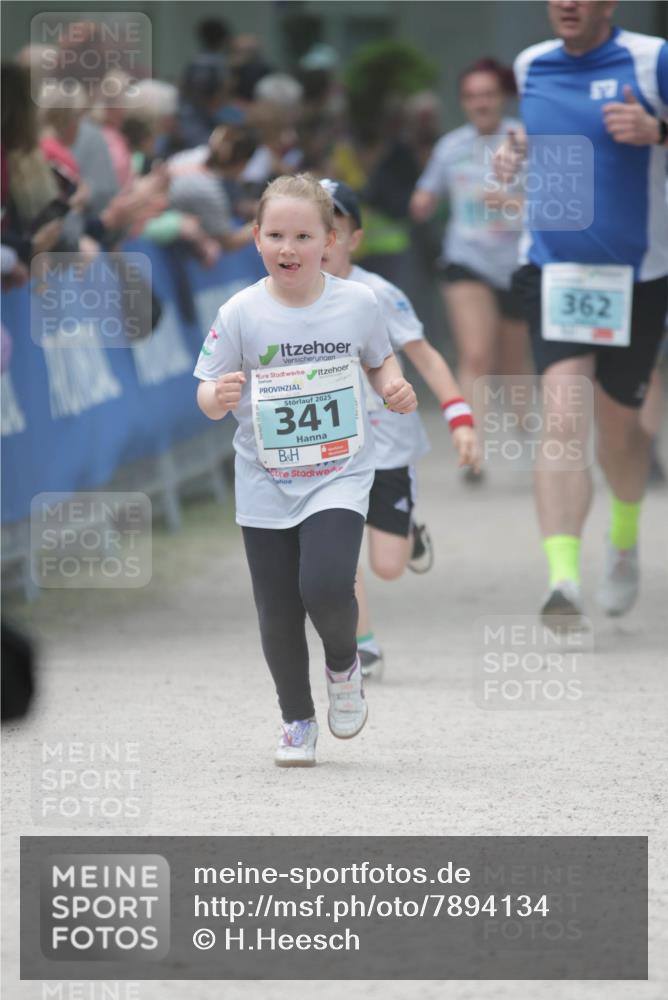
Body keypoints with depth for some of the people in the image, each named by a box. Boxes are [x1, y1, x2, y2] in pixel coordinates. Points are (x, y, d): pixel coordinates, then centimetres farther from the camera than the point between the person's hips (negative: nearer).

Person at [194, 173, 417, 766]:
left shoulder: (357, 304, -5)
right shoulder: (241, 314, -8)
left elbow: (381, 359, 14)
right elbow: (207, 394, -2)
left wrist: (395, 388, -6)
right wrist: (220, 397, -25)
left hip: (339, 478, -1)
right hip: (266, 488, 1)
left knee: (326, 585, -21)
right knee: (278, 612, 6)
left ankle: (344, 663, 12)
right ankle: (297, 721, 27)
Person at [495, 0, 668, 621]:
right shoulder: (530, 66, 7)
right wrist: (517, 149, 7)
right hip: (553, 268, 1)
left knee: (617, 426, 13)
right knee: (561, 414, -18)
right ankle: (563, 580, -28)